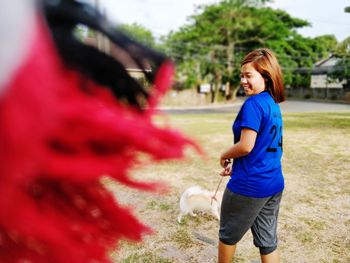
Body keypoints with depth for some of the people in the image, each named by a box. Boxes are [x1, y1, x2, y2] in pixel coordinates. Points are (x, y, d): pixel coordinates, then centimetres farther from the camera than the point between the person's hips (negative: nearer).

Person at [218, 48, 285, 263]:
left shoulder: (253, 104, -18)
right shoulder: (274, 105, 9)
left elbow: (246, 146, -23)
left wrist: (225, 156, -4)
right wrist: (237, 166, 13)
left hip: (249, 185, -8)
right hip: (274, 184, 8)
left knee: (228, 235, 17)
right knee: (268, 241, 18)